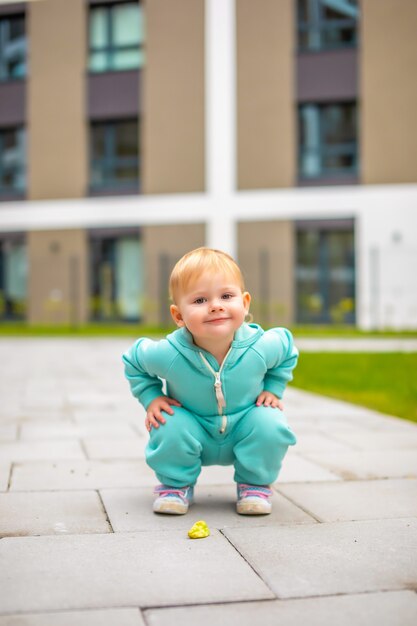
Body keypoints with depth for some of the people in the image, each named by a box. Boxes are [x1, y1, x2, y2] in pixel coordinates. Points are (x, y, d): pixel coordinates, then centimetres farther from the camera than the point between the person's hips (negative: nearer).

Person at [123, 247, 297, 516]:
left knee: (271, 425, -27)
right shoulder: (168, 353, -28)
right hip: (194, 430, -1)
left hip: (244, 430, 1)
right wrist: (151, 397, -13)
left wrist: (273, 390, -4)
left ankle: (255, 483, 2)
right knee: (169, 427, -30)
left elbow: (288, 349, 1)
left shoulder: (261, 347, -25)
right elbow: (133, 360, -4)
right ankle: (176, 484, 2)